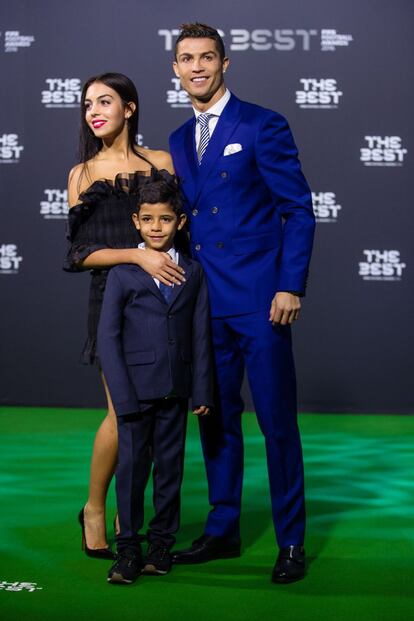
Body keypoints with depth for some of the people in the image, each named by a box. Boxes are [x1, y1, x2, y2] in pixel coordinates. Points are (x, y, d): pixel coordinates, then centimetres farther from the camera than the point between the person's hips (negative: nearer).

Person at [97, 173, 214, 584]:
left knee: (170, 464, 8)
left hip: (176, 389, 2)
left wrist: (202, 391, 2)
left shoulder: (193, 273, 6)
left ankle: (161, 541, 20)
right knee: (132, 465, 0)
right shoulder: (122, 273, -2)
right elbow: (107, 337, -4)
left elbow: (200, 335, 6)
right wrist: (123, 395, -11)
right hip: (136, 387, -2)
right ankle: (128, 547, 11)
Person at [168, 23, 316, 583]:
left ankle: (291, 541, 10)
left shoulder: (262, 126, -3)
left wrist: (291, 286, -14)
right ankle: (223, 530, 25)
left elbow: (298, 209, -6)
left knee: (277, 421, -1)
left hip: (259, 301, -6)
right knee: (216, 418, 12)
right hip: (205, 305, 6)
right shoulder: (178, 142, 15)